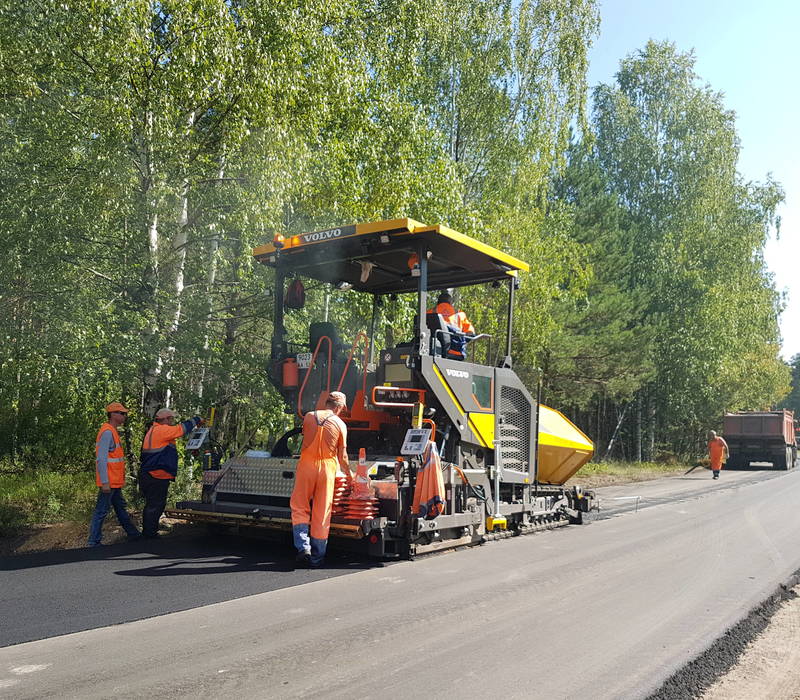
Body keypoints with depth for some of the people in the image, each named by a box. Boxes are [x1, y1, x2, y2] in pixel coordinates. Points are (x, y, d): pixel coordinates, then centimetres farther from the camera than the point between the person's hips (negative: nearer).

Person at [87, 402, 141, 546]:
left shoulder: (112, 432, 15)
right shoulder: (107, 432, -17)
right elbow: (101, 459, -23)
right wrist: (105, 482, -25)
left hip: (114, 482, 11)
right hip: (109, 483, -11)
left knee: (121, 508, 19)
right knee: (101, 511, -3)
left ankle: (133, 534, 30)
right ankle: (94, 541, 5)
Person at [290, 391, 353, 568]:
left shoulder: (309, 417, 4)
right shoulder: (340, 424, 1)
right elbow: (342, 456, 3)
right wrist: (348, 473, 18)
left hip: (307, 464, 0)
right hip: (327, 466, 0)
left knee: (299, 507, 10)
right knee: (322, 513, 7)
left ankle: (303, 547, -6)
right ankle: (317, 557, 14)